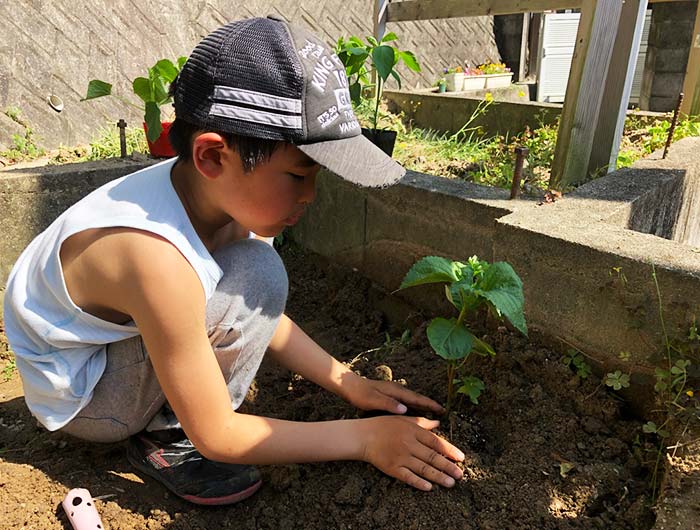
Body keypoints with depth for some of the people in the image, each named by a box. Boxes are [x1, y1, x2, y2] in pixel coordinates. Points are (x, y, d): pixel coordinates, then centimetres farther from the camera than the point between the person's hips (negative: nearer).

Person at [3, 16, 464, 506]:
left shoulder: (226, 193, -15)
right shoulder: (158, 260, -38)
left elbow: (265, 317, 0)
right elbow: (216, 436, -26)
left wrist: (349, 383, -6)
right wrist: (364, 438, -21)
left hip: (126, 342, 8)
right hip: (77, 398, -7)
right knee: (253, 277, -28)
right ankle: (166, 438, -6)